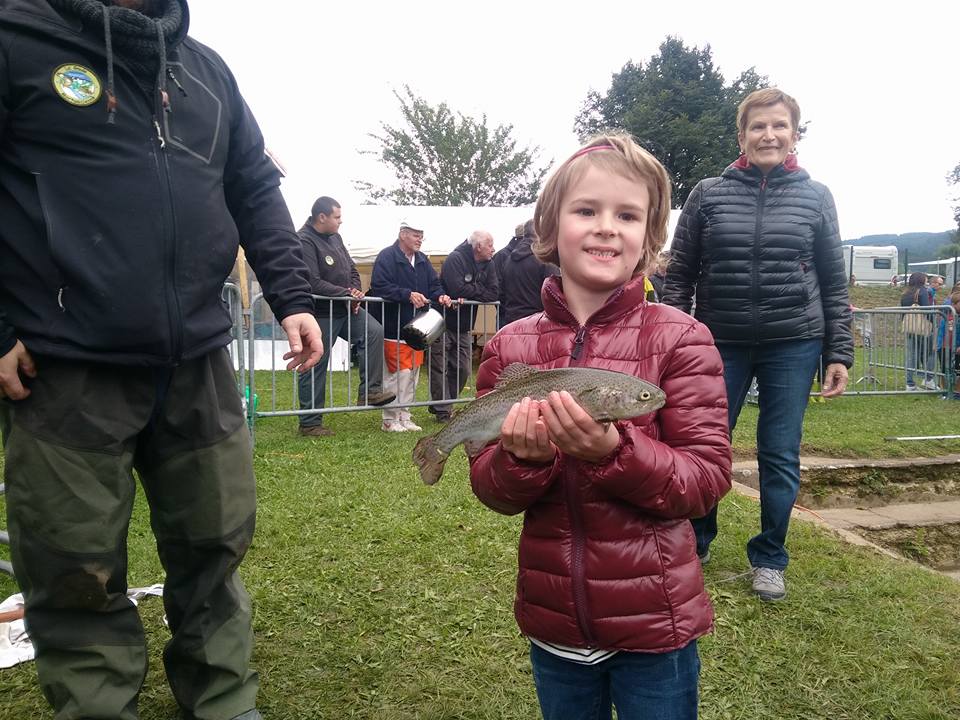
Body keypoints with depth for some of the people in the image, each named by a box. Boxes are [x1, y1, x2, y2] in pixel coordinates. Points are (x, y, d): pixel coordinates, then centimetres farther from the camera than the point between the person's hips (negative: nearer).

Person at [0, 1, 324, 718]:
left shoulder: (206, 68, 15)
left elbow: (256, 191, 16)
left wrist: (292, 297, 5)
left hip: (198, 363, 5)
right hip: (66, 370, -4)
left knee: (216, 541, 13)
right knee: (79, 571, 5)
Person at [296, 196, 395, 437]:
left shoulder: (335, 237, 10)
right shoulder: (304, 241, -17)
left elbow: (352, 269, 16)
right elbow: (313, 284, -25)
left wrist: (355, 291, -4)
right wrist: (348, 294, -18)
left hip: (345, 308, 8)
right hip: (321, 314, -8)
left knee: (374, 332, -10)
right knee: (314, 368, 1)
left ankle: (369, 390, -3)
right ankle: (309, 423, 11)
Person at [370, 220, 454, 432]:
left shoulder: (422, 260, 15)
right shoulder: (387, 256, -9)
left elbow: (434, 283, 18)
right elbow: (380, 286, -20)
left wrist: (440, 296, -4)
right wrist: (408, 295, -26)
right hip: (394, 327, -8)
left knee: (413, 373, 12)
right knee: (398, 373, -7)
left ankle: (404, 416, 22)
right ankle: (390, 420, 5)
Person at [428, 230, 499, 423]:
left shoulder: (488, 265, 5)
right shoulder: (455, 259, -16)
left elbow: (494, 293, -8)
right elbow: (458, 289, -30)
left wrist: (469, 295, -21)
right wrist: (480, 290, -13)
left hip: (464, 327, 7)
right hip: (444, 324, -7)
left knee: (463, 369, 8)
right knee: (440, 369, -1)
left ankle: (440, 405, 22)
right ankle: (442, 412, 8)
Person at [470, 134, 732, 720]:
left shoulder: (680, 339, -11)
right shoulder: (510, 347, -3)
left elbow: (708, 479, -13)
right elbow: (489, 490, -1)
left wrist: (613, 451, -29)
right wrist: (523, 458, -23)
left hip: (654, 623, -3)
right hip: (553, 619, 3)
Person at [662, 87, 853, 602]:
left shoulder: (815, 197, 4)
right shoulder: (708, 194, 2)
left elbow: (834, 283, 7)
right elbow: (679, 275, 3)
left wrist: (839, 353, 2)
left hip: (793, 346, 0)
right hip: (722, 343, 0)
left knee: (781, 457, 7)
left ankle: (769, 557, 26)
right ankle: (695, 544, 29)